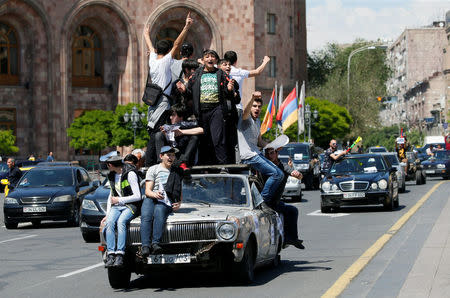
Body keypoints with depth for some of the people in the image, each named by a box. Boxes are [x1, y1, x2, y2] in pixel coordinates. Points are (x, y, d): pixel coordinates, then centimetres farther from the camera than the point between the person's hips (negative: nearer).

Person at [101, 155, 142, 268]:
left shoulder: (130, 174, -10)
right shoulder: (112, 175, 15)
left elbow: (137, 196, -13)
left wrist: (119, 200, -11)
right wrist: (107, 215, 14)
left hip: (131, 205, -6)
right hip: (117, 206, 6)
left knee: (121, 221, -35)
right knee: (110, 222, -26)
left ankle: (120, 255, -40)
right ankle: (110, 255, -34)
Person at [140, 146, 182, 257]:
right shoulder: (153, 169, 16)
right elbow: (147, 191, 7)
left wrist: (179, 203, 3)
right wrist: (154, 194, -18)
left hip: (167, 202, 0)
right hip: (151, 199, 0)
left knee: (159, 212, -38)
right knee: (146, 216, -35)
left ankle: (156, 243, -47)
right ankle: (145, 246, -46)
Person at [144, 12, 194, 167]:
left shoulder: (152, 60, 12)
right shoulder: (166, 61, -6)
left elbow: (150, 47, 31)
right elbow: (177, 44, -13)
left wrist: (146, 35, 50)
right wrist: (186, 27, -17)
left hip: (152, 101, 8)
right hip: (162, 102, -8)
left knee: (153, 133, 8)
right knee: (156, 133, -12)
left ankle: (149, 163, 6)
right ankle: (149, 163, -16)